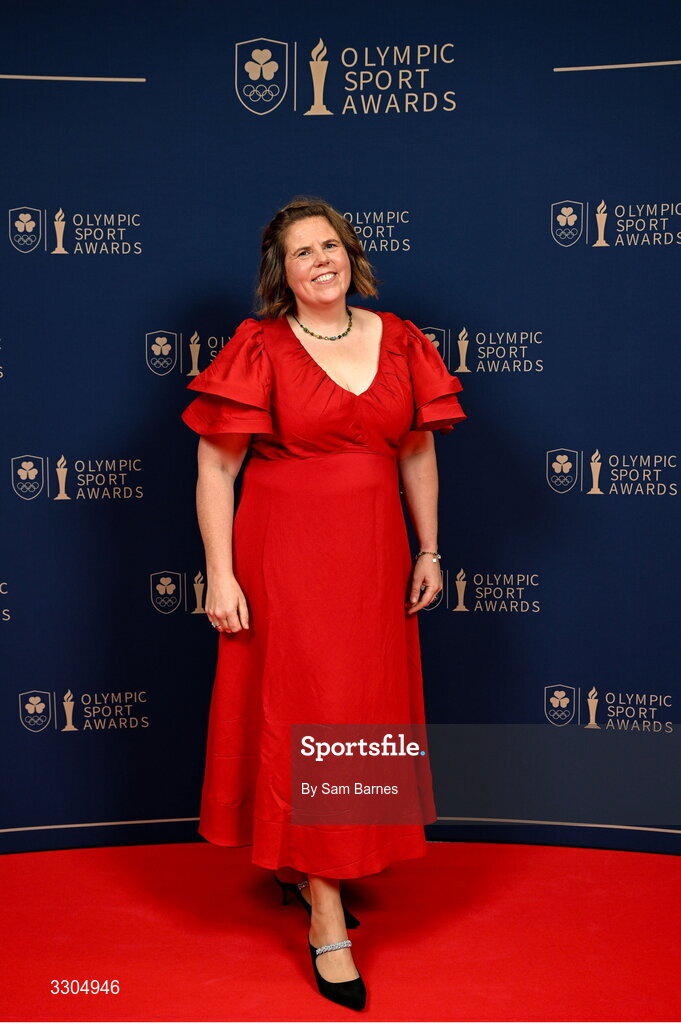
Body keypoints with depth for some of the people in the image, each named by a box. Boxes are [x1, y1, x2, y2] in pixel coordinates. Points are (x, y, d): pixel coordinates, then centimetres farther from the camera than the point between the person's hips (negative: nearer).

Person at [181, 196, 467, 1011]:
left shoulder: (398, 340, 4)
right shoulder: (259, 347, -7)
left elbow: (418, 452, 11)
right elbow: (216, 466, -8)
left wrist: (427, 550, 10)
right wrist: (221, 573, -13)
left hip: (374, 557, 5)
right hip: (286, 556, -4)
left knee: (366, 713, 13)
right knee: (305, 718, 0)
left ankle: (299, 866, 36)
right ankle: (325, 917, 12)